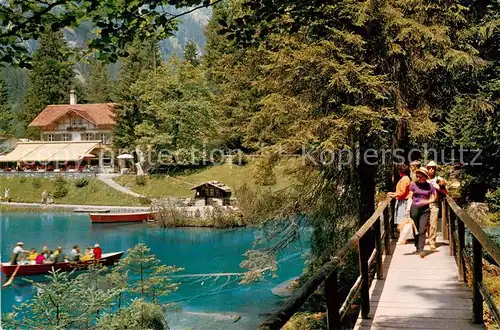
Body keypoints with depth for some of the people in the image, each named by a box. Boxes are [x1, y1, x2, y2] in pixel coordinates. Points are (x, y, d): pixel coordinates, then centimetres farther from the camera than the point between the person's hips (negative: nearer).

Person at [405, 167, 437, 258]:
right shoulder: (413, 185, 3)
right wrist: (408, 209, -4)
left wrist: (426, 201, -10)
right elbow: (410, 198, 5)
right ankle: (417, 246, 23)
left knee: (422, 230, -9)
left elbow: (433, 199, 11)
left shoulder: (430, 186, 3)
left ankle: (420, 249, -12)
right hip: (414, 209, 1)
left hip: (425, 210, -1)